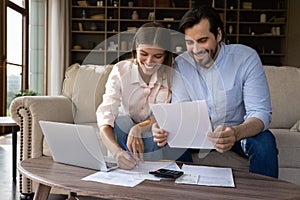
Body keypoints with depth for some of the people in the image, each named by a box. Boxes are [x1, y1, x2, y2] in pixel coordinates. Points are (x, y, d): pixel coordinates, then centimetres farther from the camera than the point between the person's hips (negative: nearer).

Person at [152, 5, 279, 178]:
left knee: (264, 141, -32)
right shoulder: (180, 64, -10)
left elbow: (261, 113, -24)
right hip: (200, 132, 2)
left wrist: (235, 133, -47)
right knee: (170, 140, -24)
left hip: (240, 131, -2)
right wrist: (165, 128, -37)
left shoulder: (246, 58, -18)